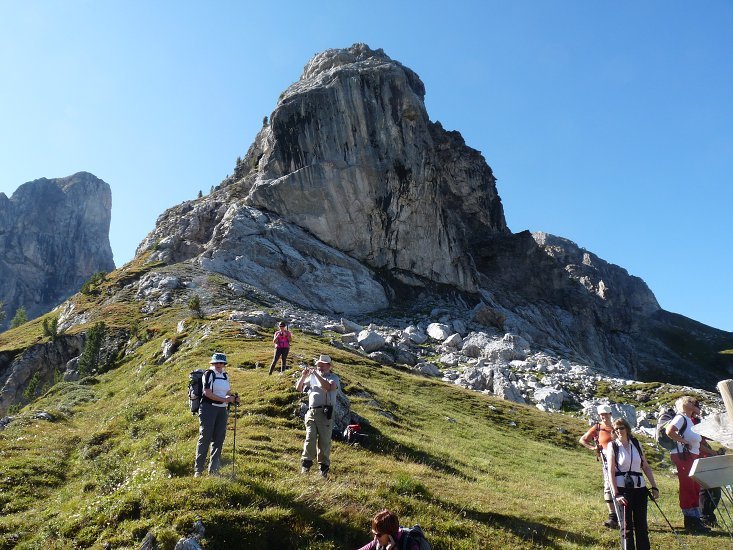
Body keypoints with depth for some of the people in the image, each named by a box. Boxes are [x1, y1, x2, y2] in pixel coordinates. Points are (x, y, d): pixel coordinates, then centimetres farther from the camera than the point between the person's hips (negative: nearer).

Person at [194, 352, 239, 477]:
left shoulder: (225, 376, 15)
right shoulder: (209, 374, -7)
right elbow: (207, 393, -16)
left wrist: (233, 397, -2)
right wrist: (224, 399, -19)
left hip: (222, 410, 7)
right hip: (208, 409, -7)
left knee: (219, 439, 7)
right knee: (205, 438, -4)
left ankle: (213, 469, 16)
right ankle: (198, 470, 4)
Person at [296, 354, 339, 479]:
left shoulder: (334, 378, 5)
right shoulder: (312, 377, 19)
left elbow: (328, 387, -17)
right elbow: (299, 388, 19)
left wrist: (316, 374, -16)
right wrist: (303, 376, 3)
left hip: (325, 413, -3)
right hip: (311, 412, 3)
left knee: (324, 441, 0)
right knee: (310, 438, -5)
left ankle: (324, 467, 8)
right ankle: (306, 463, 1)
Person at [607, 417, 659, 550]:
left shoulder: (636, 444, 8)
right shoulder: (612, 446, -3)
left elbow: (646, 467, 12)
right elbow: (611, 471, -8)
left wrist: (654, 487, 5)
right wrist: (616, 494, -15)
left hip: (640, 488, 3)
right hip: (622, 488, -3)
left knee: (642, 524, 7)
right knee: (627, 525, 2)